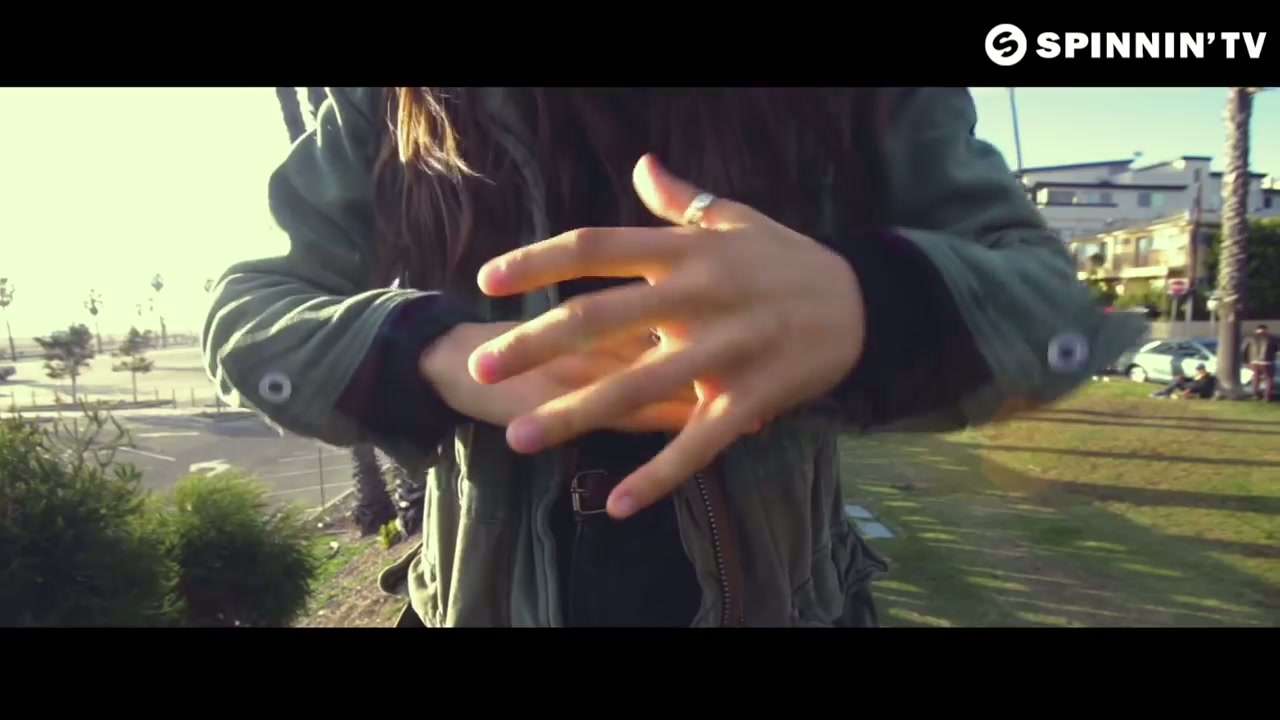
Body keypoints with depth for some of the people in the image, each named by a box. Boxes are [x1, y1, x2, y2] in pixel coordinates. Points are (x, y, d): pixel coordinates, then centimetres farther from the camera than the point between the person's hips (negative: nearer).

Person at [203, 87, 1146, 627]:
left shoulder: (862, 109, -9)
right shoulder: (392, 106, -7)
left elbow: (1050, 297, -13)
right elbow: (245, 309, -7)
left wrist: (867, 301, -38)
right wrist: (433, 354, -30)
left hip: (781, 596, 0)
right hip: (485, 599, 1)